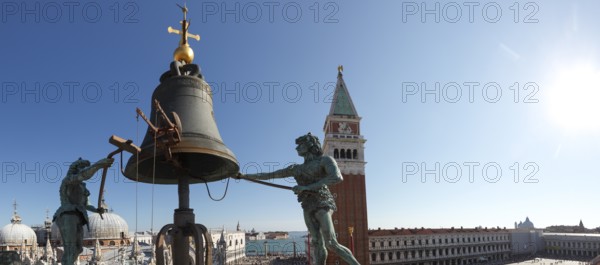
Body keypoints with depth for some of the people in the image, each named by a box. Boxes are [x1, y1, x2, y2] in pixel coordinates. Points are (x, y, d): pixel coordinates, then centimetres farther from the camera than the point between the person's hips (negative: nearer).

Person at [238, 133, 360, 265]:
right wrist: (244, 176, 16)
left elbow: (337, 178, -19)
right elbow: (269, 175, 21)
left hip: (322, 204, -5)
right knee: (317, 245, -4)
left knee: (331, 244, -17)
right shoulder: (296, 168, 19)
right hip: (308, 208, 5)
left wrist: (307, 187, -19)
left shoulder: (325, 159, 1)